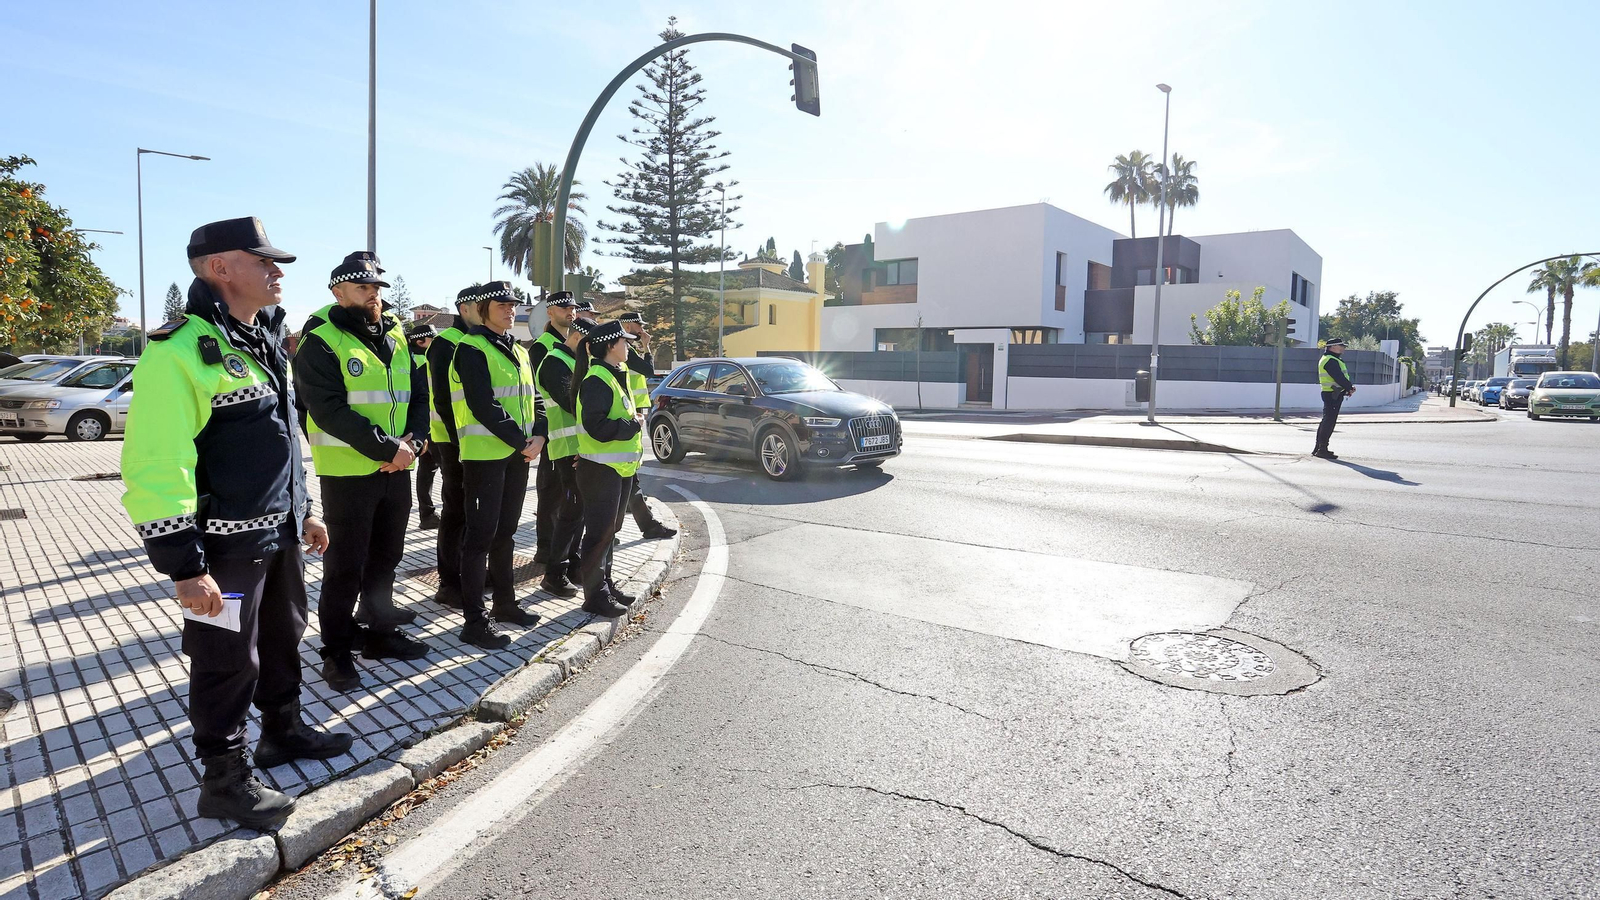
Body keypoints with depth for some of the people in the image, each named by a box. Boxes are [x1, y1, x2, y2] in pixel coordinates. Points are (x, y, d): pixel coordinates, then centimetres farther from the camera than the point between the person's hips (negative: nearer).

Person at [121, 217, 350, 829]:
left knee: (283, 637, 22)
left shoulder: (263, 341, 11)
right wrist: (184, 566, -22)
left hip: (279, 533, 9)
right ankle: (224, 780, 23)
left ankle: (283, 731, 42)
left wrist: (304, 511, 20)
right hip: (225, 545, -9)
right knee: (228, 661, 5)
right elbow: (153, 470, -22)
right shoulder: (179, 351, -19)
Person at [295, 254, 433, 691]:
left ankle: (380, 632, 33)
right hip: (348, 471, -6)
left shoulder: (396, 338, 11)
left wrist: (413, 439, -9)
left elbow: (419, 394, 9)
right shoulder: (321, 343, -9)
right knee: (346, 566, 2)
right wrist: (387, 447, -22)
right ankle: (337, 652, 15)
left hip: (397, 470, 7)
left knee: (386, 556, 17)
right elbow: (330, 410, -19)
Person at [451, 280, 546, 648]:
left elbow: (532, 399, 14)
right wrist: (521, 442, -17)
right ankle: (474, 621, 2)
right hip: (485, 454, -8)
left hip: (518, 453, 8)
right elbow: (483, 406, -19)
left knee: (505, 532, 16)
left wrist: (538, 436, -4)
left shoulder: (519, 352, 15)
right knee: (480, 535, -4)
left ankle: (504, 603, 28)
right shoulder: (472, 348, -9)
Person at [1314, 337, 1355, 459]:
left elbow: (1340, 377, 18)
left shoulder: (1330, 359, 20)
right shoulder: (1331, 361, -15)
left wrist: (1347, 388, 5)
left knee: (1326, 421, 14)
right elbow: (1339, 378, -21)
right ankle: (1322, 450, -7)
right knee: (1329, 421, -9)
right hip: (1333, 395, -11)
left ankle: (1318, 448, 20)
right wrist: (1350, 388, -10)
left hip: (1331, 394, 11)